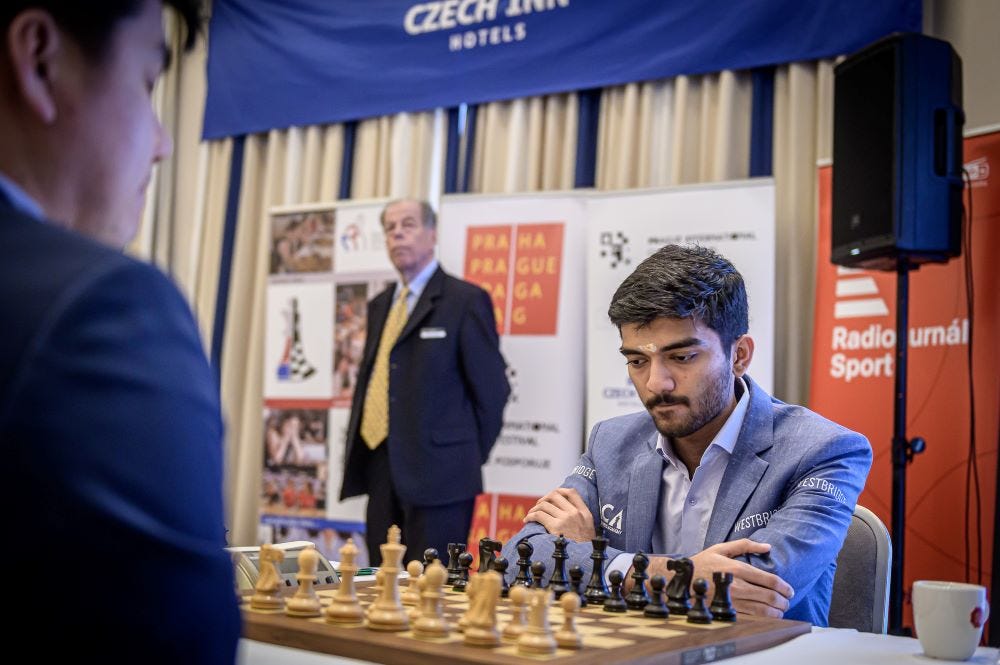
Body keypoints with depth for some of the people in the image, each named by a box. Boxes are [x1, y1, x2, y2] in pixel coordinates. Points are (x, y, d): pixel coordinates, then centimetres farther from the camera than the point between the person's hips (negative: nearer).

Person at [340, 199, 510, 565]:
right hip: (381, 470, 7)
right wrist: (357, 452, 12)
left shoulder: (466, 300, -6)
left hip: (437, 472, -7)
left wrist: (469, 457, -2)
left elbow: (490, 387, -6)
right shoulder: (380, 305, 17)